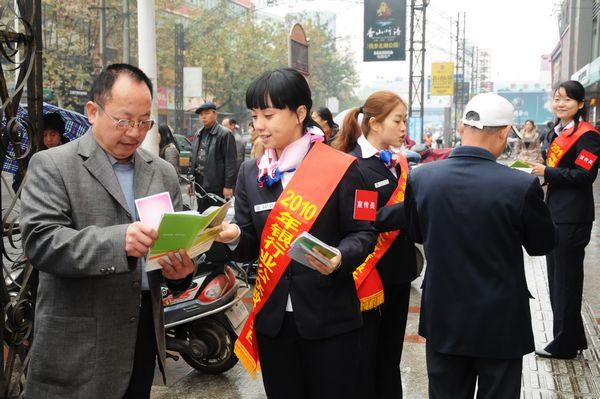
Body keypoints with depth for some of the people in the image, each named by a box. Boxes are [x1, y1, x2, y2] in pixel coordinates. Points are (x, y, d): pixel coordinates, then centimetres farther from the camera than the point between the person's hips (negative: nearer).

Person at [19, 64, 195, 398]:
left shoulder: (164, 173, 11)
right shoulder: (52, 166, -4)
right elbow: (40, 241, -16)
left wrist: (181, 268, -11)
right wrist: (118, 241, -30)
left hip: (145, 329, 5)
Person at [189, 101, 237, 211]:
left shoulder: (225, 134, -8)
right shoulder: (197, 135, 14)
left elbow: (231, 162, -12)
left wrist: (228, 185, -15)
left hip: (217, 186, -7)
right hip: (200, 185, 7)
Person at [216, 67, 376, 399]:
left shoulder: (340, 168, -7)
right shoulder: (251, 173, 7)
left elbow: (362, 233, -5)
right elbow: (250, 245, 7)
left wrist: (339, 258, -25)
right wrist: (233, 237, -15)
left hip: (329, 319, -4)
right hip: (272, 318, 4)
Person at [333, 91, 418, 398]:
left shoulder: (399, 162, 9)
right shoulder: (353, 165, -15)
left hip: (398, 270, 7)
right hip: (369, 273, -7)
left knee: (391, 350, 18)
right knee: (366, 353, 6)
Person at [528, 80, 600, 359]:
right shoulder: (557, 134, 15)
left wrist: (547, 173, -17)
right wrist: (541, 172, 6)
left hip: (573, 219, -9)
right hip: (556, 215, 9)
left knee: (566, 281, -2)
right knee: (556, 279, 14)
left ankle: (565, 345, 9)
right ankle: (574, 337, 26)